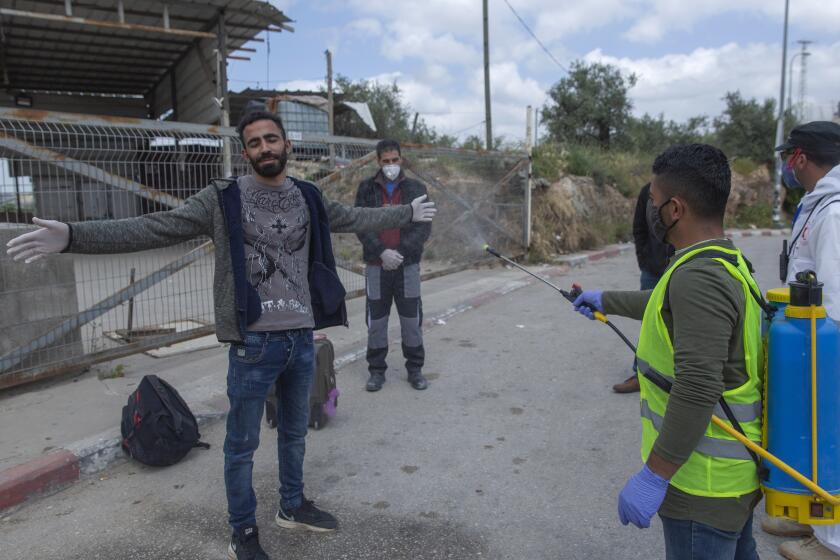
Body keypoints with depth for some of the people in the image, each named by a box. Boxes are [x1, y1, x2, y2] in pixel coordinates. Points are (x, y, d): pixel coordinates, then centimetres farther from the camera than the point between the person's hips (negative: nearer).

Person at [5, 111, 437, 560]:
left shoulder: (308, 198, 6)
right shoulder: (223, 198, -8)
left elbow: (354, 218, 22)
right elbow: (156, 228, -13)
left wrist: (407, 213, 31)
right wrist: (73, 236, -24)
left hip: (302, 339, 5)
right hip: (254, 344, -4)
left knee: (294, 431, 20)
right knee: (242, 444, 9)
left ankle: (292, 506, 42)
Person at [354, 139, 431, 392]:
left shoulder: (417, 189, 3)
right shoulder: (366, 189, 4)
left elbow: (424, 227, -3)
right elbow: (360, 225, -4)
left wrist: (401, 252, -15)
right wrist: (382, 252, -17)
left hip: (408, 265, 0)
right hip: (376, 266, 0)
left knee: (412, 321, 6)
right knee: (376, 322, 8)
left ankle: (415, 369, 21)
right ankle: (377, 370, 21)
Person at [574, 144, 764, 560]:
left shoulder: (700, 277, -27)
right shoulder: (727, 261, 6)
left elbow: (698, 390, -33)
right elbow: (668, 305, 25)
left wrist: (654, 475, -27)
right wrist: (607, 301, 35)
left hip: (704, 485, -9)